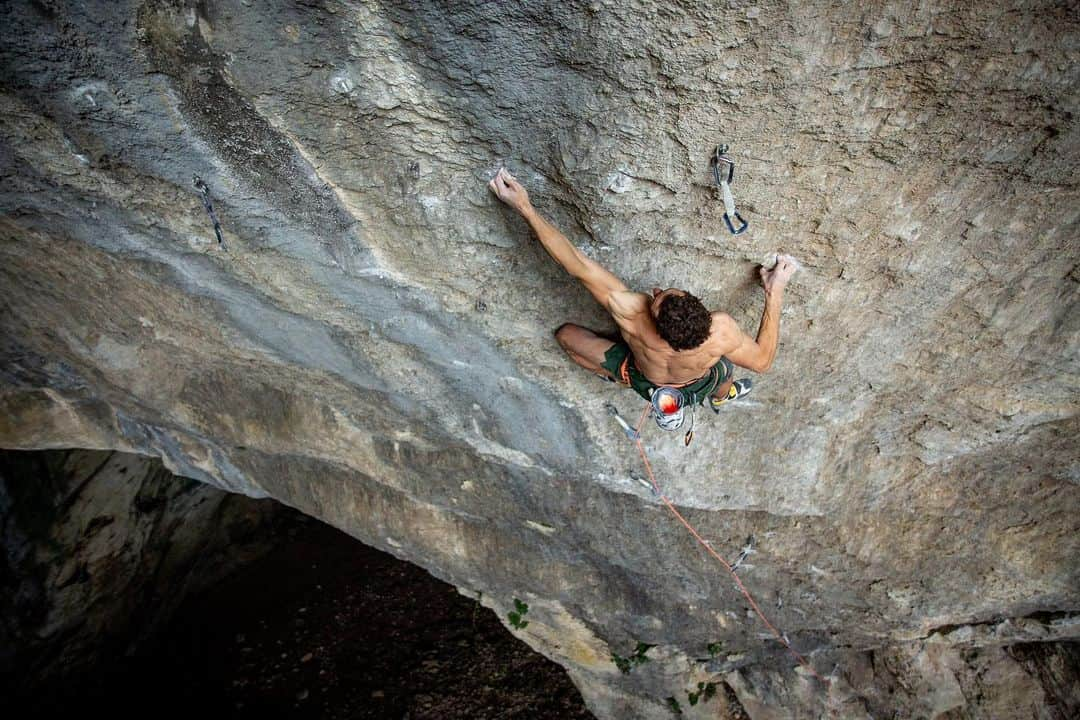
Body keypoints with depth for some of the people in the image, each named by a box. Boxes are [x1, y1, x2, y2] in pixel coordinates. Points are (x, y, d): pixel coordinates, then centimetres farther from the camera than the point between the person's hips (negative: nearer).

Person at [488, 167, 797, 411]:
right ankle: (719, 398, 66)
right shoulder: (720, 331, -45)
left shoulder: (629, 312, -48)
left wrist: (523, 206, -35)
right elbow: (762, 360, -23)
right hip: (699, 385, 1)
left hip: (642, 380, -1)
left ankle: (618, 376, 37)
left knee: (565, 334, 12)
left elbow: (575, 263, -41)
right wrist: (775, 291, -22)